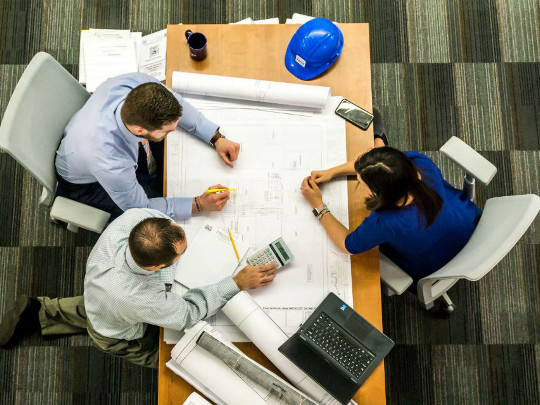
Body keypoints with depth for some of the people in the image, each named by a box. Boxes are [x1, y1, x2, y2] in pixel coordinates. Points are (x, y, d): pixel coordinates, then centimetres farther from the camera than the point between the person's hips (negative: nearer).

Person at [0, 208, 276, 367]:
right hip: (119, 337, -5)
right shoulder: (140, 299, -50)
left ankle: (39, 313, 37)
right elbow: (189, 313, -31)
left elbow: (158, 209, -14)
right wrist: (237, 283, -31)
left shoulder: (133, 217, -40)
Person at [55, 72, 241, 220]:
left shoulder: (138, 84, -35)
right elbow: (140, 207, -27)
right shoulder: (110, 164, -47)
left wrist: (216, 138, -19)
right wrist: (199, 204, -29)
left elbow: (176, 104, -12)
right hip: (86, 182, -5)